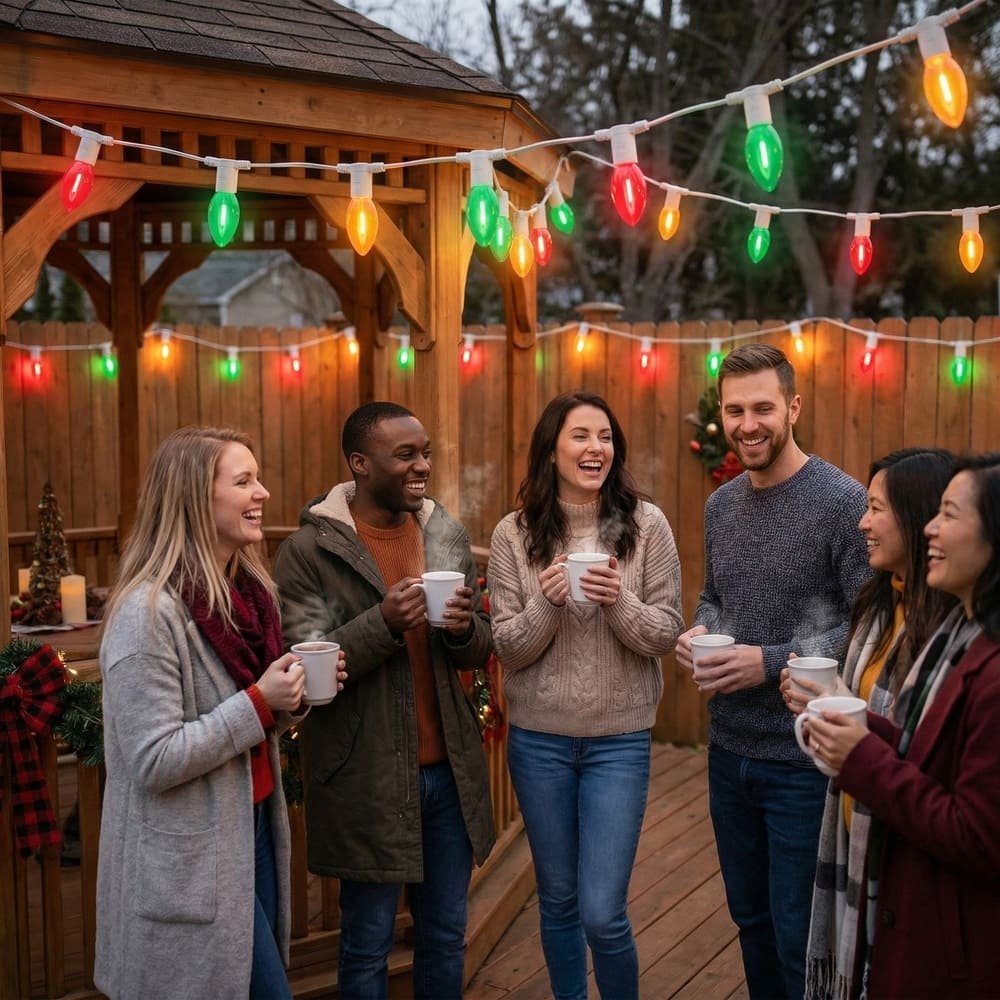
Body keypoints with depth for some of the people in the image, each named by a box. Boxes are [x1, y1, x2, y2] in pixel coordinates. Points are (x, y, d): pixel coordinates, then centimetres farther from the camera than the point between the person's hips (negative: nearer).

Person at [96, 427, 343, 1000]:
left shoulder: (251, 591, 6)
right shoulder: (148, 612, -20)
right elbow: (153, 761, -22)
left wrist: (296, 692, -2)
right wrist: (259, 703, -22)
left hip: (255, 828, 8)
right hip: (191, 861, -8)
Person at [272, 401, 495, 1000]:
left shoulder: (449, 536, 5)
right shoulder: (309, 551, -11)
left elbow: (481, 650, 9)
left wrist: (465, 629, -14)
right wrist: (383, 624, -28)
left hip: (449, 770, 5)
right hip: (366, 778, -4)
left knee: (446, 937, 16)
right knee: (368, 945, 11)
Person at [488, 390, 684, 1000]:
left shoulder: (647, 525, -6)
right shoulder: (514, 534, -4)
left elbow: (667, 635, -4)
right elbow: (508, 649, -4)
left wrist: (620, 603, -22)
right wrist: (546, 604, -22)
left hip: (620, 739, -1)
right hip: (538, 738, 2)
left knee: (602, 914, -2)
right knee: (558, 901, 17)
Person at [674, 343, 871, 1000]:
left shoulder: (842, 501, -14)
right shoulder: (721, 504, 6)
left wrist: (772, 662, -22)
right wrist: (698, 633, -3)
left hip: (805, 757, -6)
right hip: (730, 749, 6)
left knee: (799, 940, 4)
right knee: (751, 921, 19)